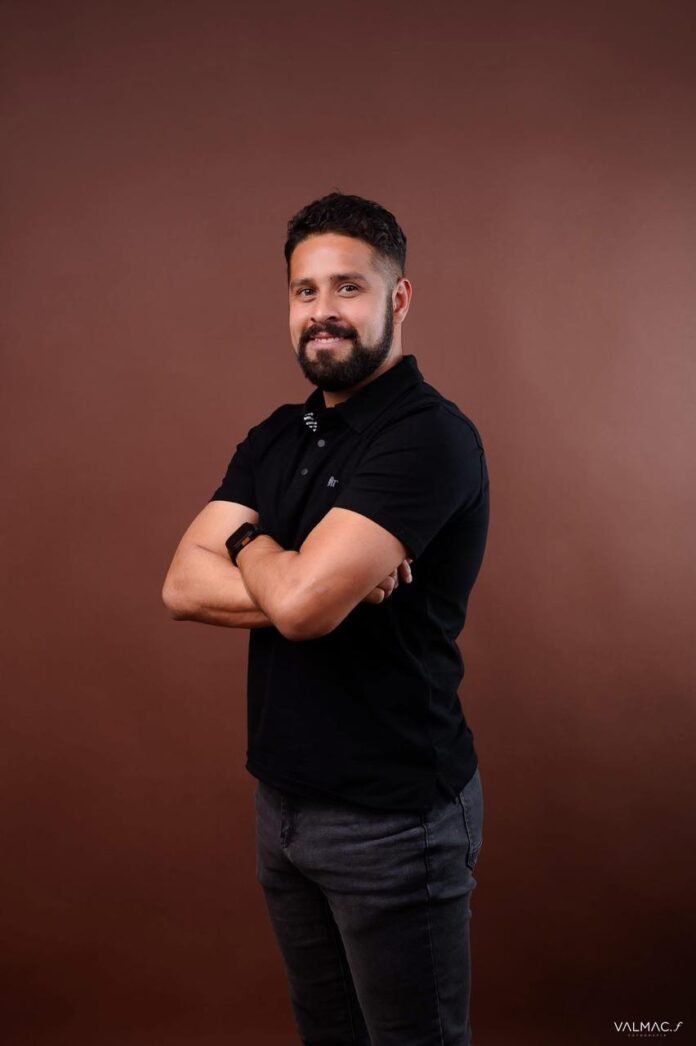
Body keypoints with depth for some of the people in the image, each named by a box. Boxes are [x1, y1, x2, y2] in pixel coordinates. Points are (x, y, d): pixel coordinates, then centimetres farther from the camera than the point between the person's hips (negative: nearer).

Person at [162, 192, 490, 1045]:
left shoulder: (429, 436, -18)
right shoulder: (276, 437, 6)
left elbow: (300, 601, -28)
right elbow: (182, 586, -4)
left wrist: (248, 543, -6)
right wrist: (311, 579, -19)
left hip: (394, 815, -7)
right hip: (284, 799, 7)